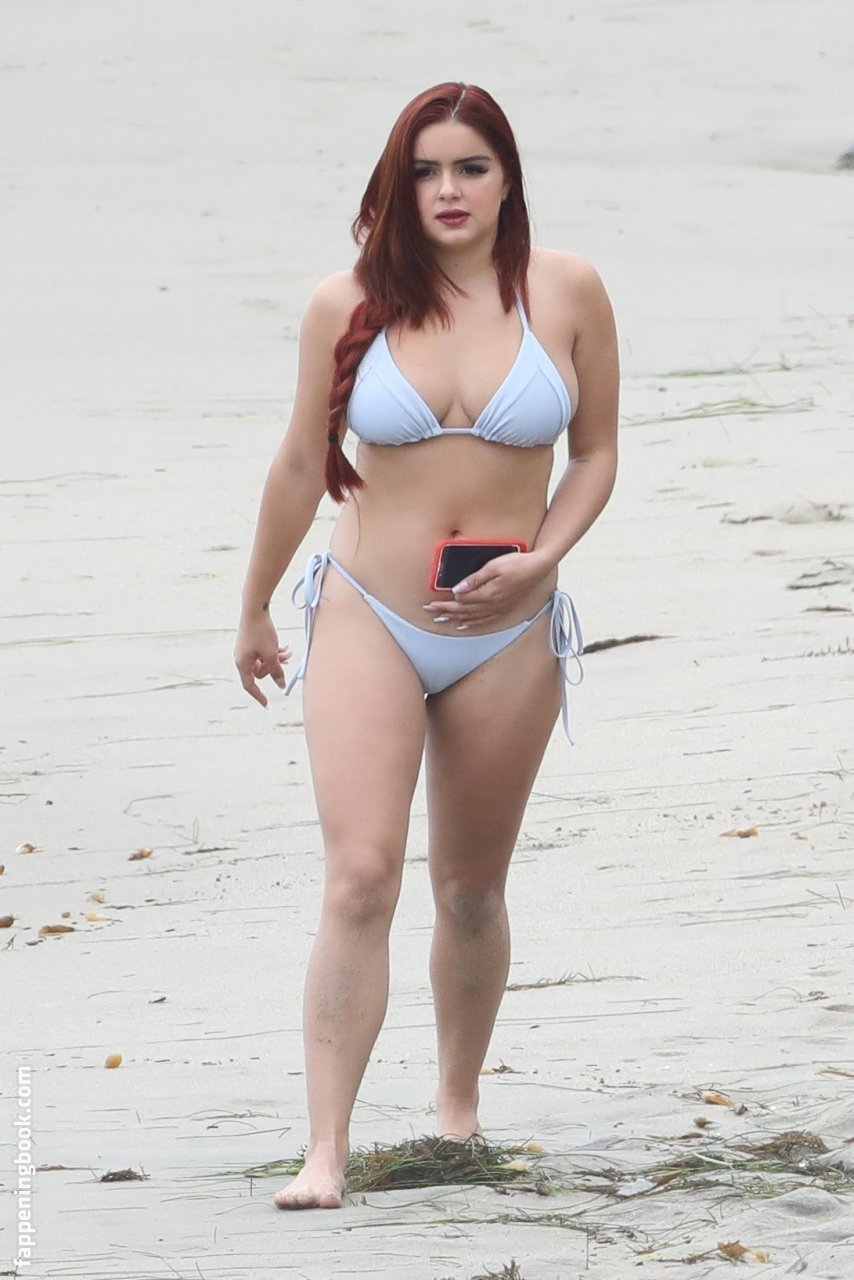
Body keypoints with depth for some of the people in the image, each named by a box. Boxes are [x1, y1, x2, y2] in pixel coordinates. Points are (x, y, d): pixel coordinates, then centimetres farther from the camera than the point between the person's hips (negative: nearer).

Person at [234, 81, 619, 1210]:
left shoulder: (565, 293, -3)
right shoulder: (348, 307, -4)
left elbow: (596, 453, 6)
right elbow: (301, 467, 7)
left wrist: (539, 562, -11)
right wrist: (255, 612, 17)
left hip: (507, 638, 1)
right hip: (368, 623, -1)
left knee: (471, 890, 13)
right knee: (360, 880, -14)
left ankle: (458, 1109, 34)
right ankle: (325, 1152, -16)